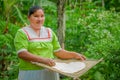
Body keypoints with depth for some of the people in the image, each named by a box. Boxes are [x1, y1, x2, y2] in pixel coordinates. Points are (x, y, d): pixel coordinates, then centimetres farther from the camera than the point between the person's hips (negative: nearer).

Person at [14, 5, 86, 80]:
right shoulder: (22, 33, -1)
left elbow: (58, 51, 14)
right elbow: (21, 54, -15)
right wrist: (43, 60, -27)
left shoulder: (49, 32, 14)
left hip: (50, 73, 5)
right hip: (31, 74, -4)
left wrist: (74, 55, -1)